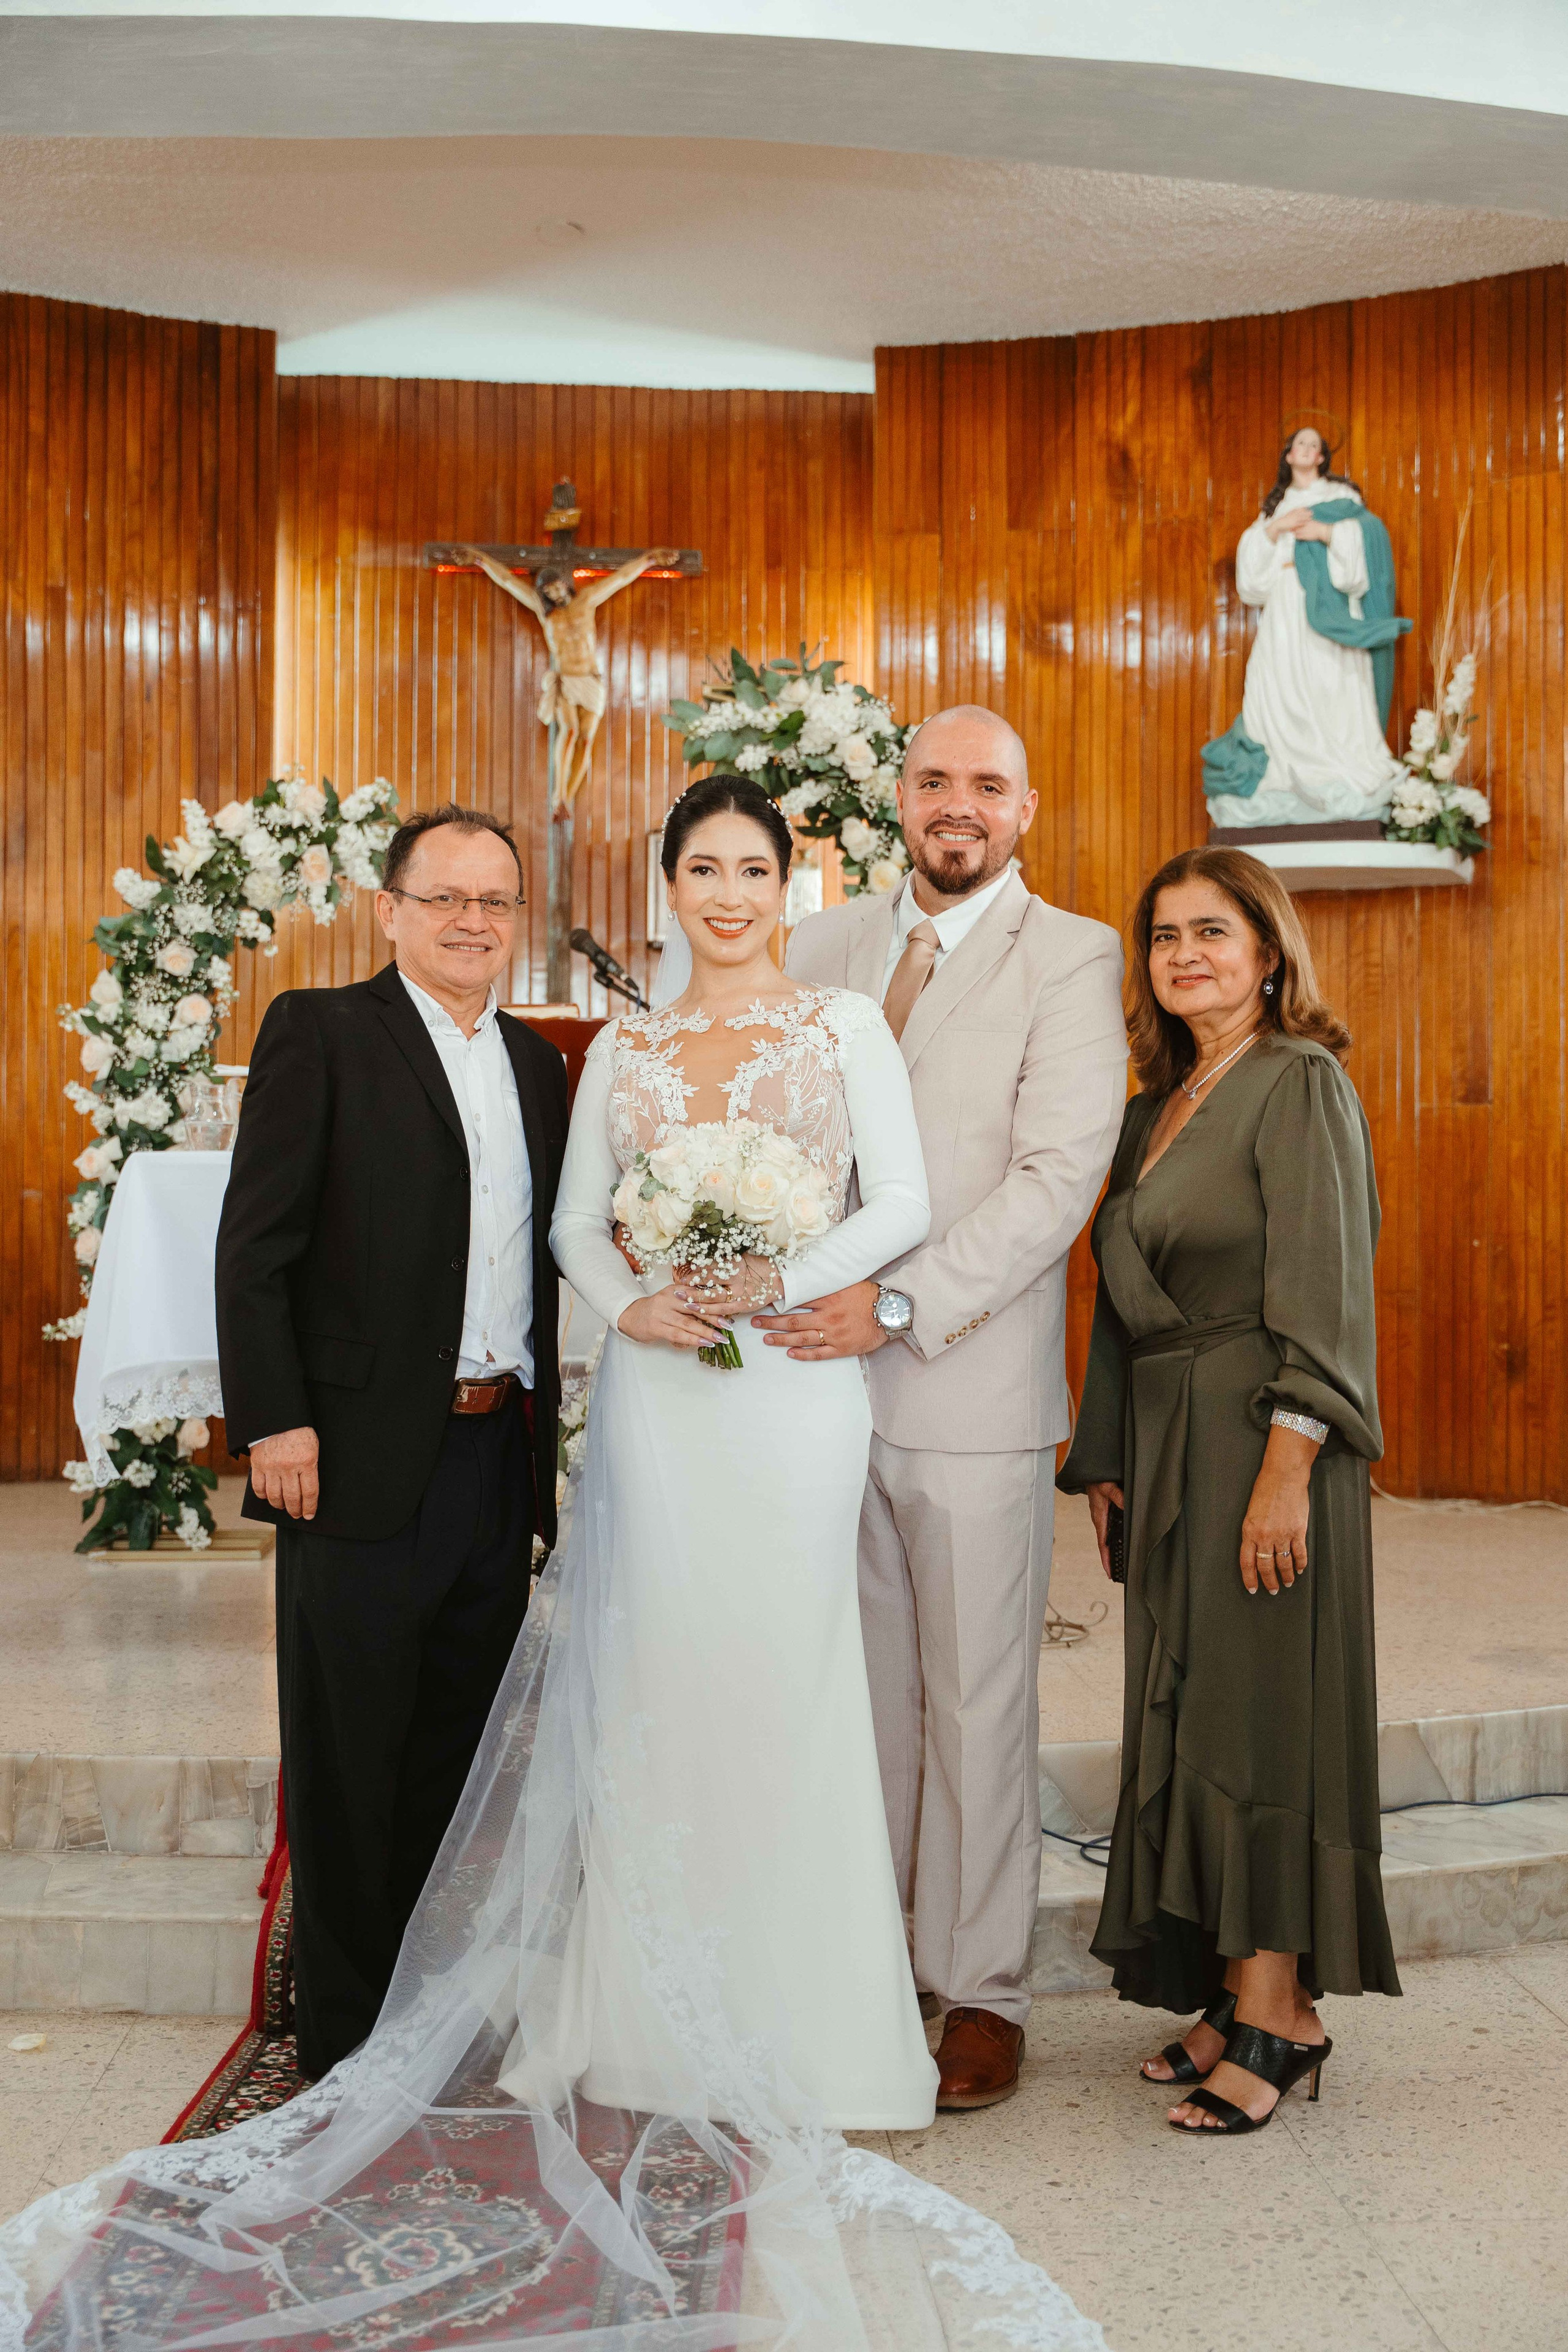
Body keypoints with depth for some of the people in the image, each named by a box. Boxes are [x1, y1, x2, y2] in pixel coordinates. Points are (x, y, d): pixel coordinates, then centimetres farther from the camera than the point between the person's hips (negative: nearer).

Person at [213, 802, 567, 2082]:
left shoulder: (536, 1062, 14)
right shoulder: (320, 1031, -3)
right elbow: (255, 1244, -9)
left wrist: (541, 1421, 9)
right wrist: (273, 1421, -15)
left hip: (499, 1456, 6)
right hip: (364, 1460, -6)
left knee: (461, 1749, 15)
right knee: (351, 1759, 7)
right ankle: (347, 2037, 21)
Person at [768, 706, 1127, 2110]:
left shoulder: (1072, 959, -2)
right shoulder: (825, 945, 12)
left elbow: (1056, 1180, -12)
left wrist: (900, 1306, -18)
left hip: (974, 1392, -4)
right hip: (825, 1377, 4)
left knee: (978, 1705, 6)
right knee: (859, 1693, 12)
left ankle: (982, 1994, 21)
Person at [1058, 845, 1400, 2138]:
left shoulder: (1301, 1084, -8)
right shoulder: (1156, 1104, 15)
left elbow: (1323, 1295, -15)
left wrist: (1288, 1468, -21)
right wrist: (1108, 1460, 13)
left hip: (1260, 1441, -8)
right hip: (1164, 1444, 8)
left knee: (1258, 1708, -4)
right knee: (1185, 1711, 10)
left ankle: (1277, 2015, 7)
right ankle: (1236, 1993, 21)